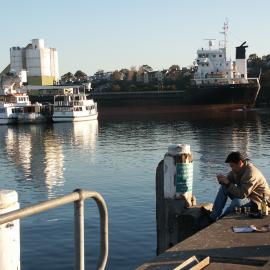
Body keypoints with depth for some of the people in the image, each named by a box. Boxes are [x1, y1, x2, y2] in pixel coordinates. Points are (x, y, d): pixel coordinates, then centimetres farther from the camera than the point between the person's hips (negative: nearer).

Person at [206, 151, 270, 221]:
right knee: (223, 187, -3)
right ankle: (213, 216, -8)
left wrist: (228, 183, -29)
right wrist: (222, 180, -13)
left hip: (258, 201, -9)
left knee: (237, 202, -37)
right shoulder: (237, 169, -1)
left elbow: (242, 194, -33)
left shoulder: (251, 173, -28)